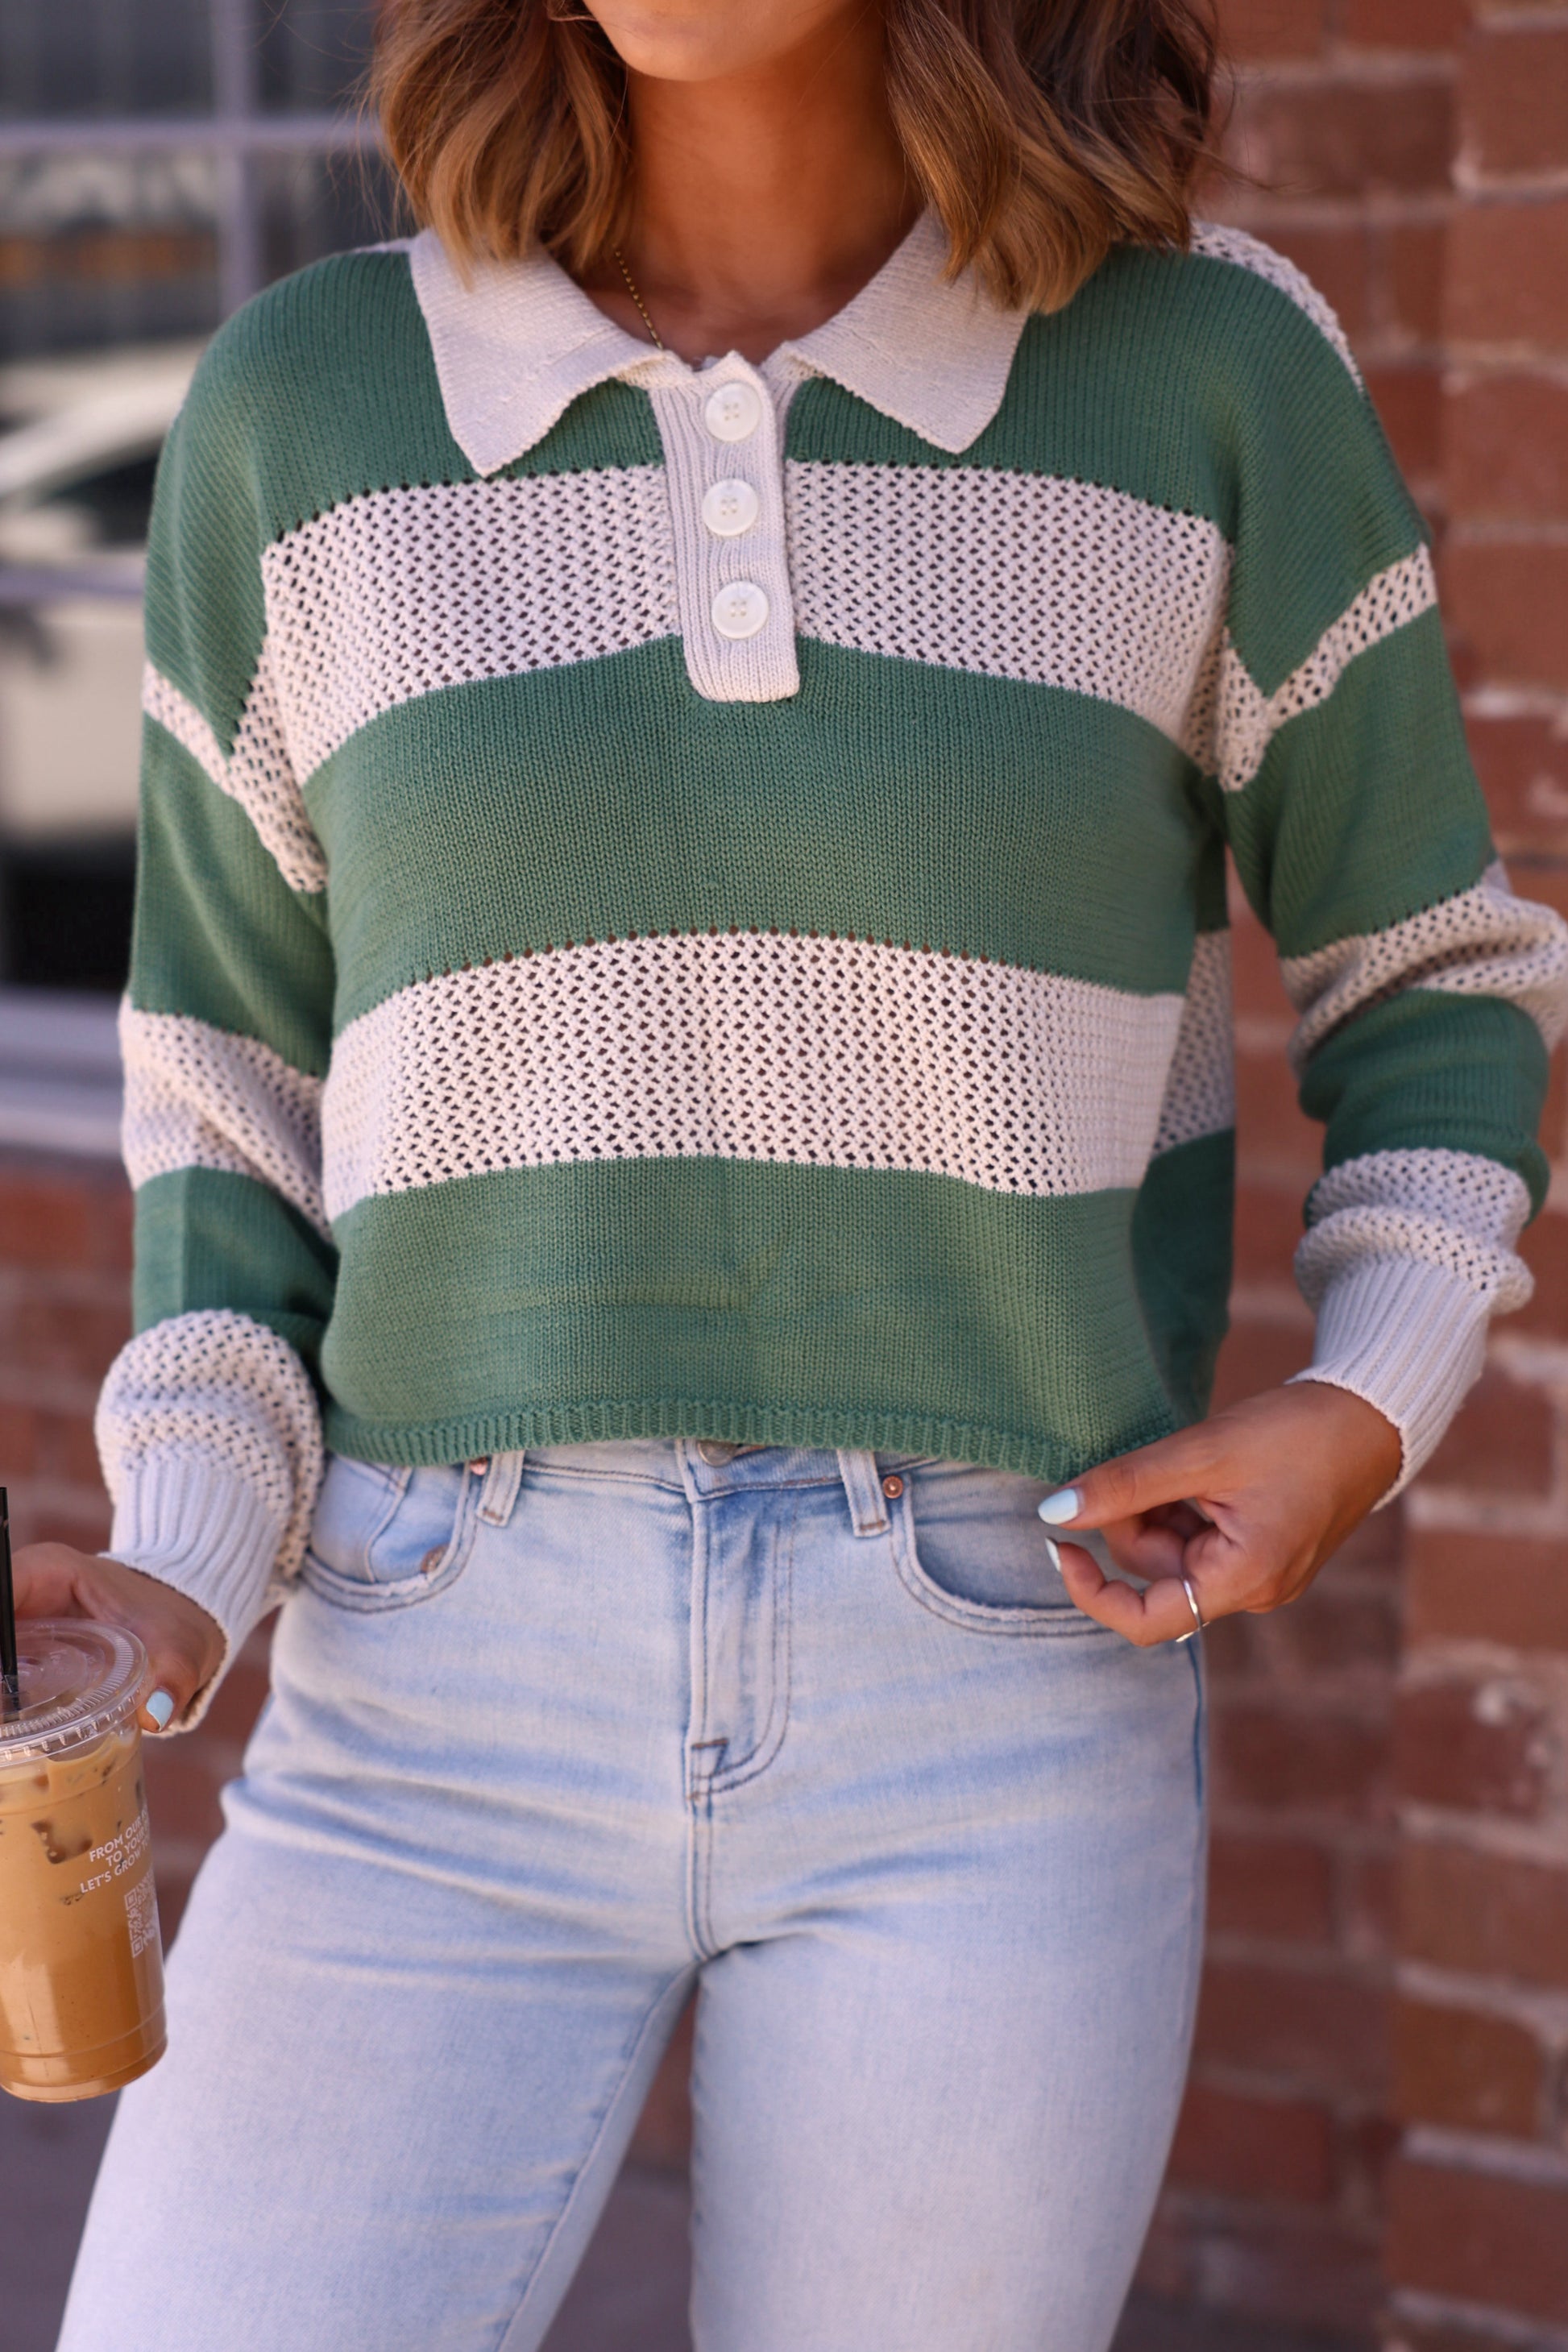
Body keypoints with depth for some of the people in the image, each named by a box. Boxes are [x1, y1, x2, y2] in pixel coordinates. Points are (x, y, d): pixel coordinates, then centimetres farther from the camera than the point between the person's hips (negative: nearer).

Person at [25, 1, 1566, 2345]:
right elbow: (239, 1078, 9)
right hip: (453, 1695, 1)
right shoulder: (299, 412, 0)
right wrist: (176, 1578, -6)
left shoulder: (1204, 372, -2)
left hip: (1003, 1701, 0)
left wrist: (1364, 1415, -7)